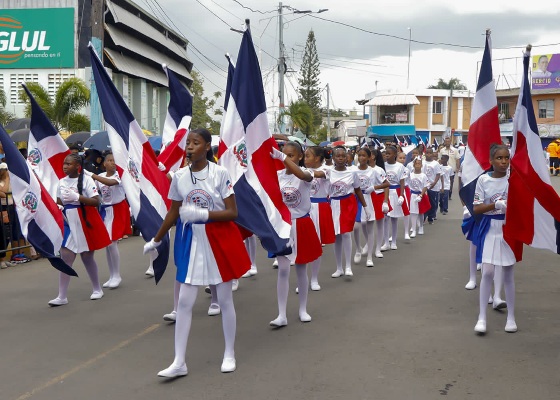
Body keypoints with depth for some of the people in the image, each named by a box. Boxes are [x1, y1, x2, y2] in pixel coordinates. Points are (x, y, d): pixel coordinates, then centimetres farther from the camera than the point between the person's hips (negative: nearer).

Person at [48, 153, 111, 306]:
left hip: (86, 221, -4)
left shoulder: (86, 180, -9)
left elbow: (96, 202, -16)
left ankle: (97, 289, 26)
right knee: (65, 257, -4)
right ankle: (62, 296, -1)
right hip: (69, 222, 4)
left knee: (87, 257, 6)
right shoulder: (61, 182, 6)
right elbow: (59, 202, 18)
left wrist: (77, 197, -23)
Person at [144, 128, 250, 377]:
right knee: (184, 301, 1)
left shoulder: (220, 173, -11)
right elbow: (173, 213, 12)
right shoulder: (179, 176, 1)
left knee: (224, 299, 8)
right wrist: (156, 240, 17)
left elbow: (232, 213, -13)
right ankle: (179, 362, 8)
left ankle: (229, 355, 25)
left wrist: (202, 213, -26)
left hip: (219, 239, -3)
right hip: (191, 240, 3)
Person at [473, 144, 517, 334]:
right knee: (487, 272, -8)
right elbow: (476, 209, -8)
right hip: (489, 228, -1)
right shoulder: (484, 180, -6)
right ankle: (482, 317, 1)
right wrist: (496, 204, -22)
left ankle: (511, 317, 20)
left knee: (508, 274, 8)